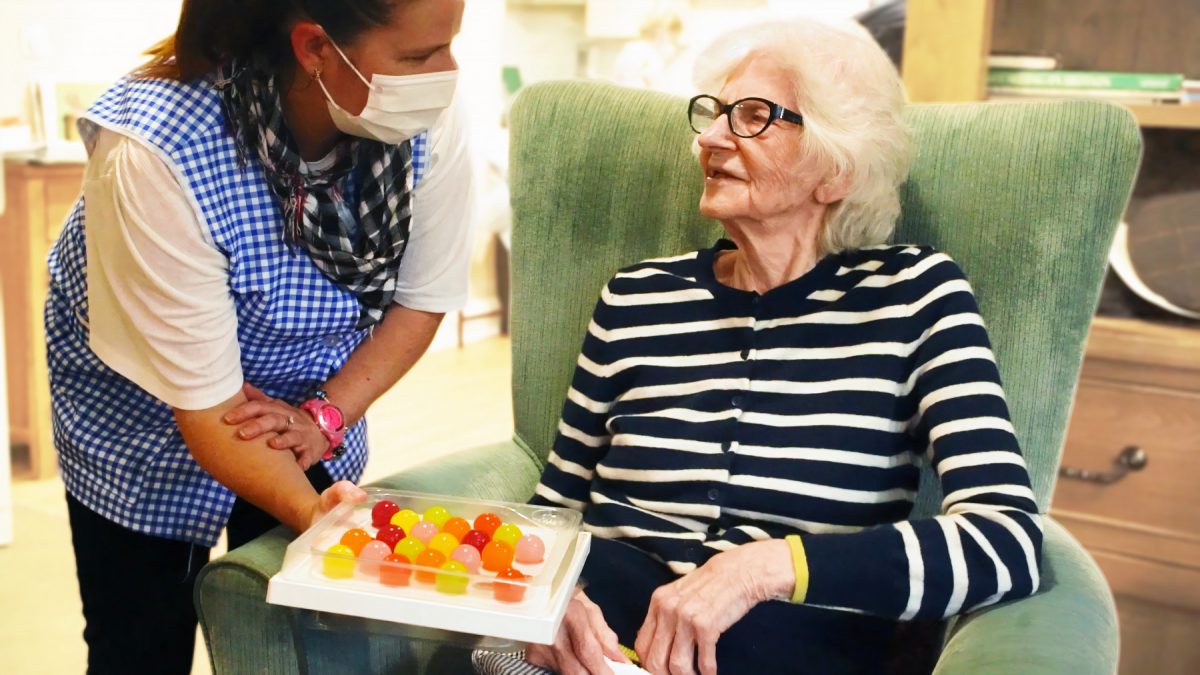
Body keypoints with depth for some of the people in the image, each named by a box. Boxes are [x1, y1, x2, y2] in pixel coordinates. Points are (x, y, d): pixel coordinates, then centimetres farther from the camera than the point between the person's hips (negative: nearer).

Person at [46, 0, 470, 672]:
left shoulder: (430, 125, -25)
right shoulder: (155, 153, -36)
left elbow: (422, 300, -8)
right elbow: (204, 404, -31)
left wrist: (327, 415, -18)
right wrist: (315, 514, -44)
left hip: (317, 395, 4)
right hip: (146, 411, -3)